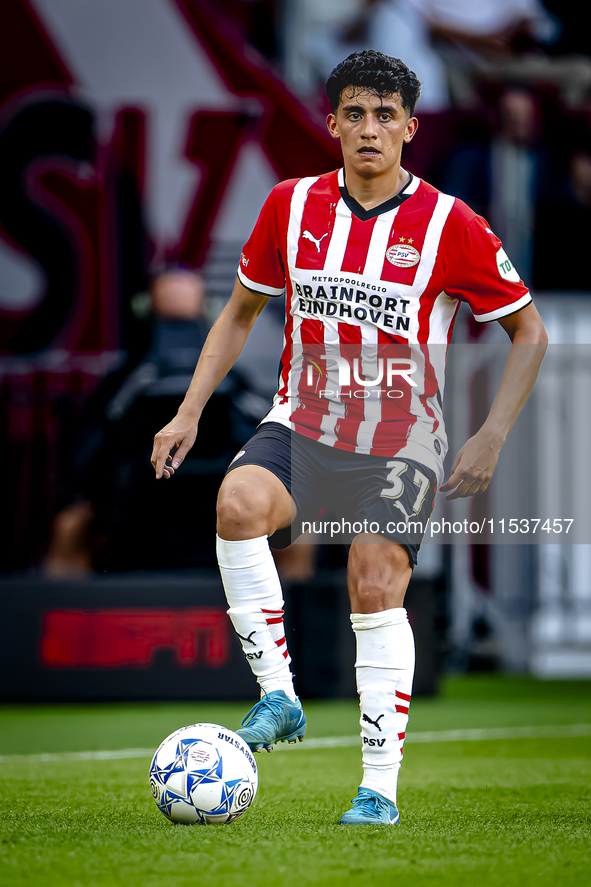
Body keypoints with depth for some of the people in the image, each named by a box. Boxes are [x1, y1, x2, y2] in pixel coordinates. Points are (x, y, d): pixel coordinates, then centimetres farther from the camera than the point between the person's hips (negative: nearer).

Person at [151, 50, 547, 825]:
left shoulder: (450, 226, -7)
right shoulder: (292, 206, 2)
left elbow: (529, 331, 2)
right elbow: (242, 310, 16)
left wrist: (491, 439, -7)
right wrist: (189, 412, 8)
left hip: (400, 443, -2)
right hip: (302, 425, 2)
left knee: (376, 588, -15)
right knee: (238, 503, -28)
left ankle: (381, 788, -6)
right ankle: (278, 697, -19)